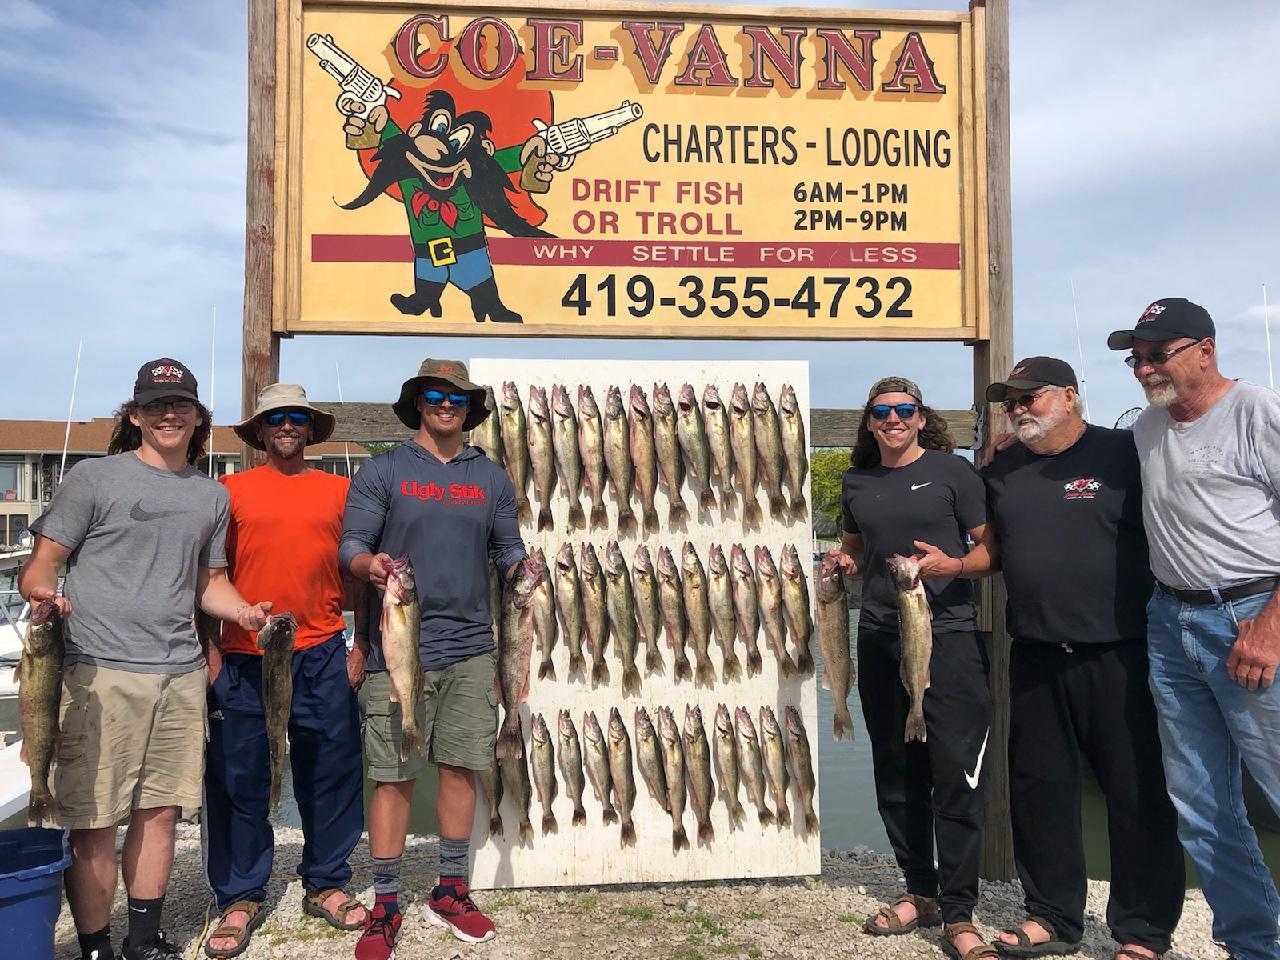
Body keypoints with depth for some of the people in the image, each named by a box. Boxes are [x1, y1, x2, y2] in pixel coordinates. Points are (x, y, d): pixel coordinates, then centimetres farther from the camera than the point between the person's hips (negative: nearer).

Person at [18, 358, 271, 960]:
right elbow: (41, 563, 1)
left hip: (180, 673, 4)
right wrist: (41, 590, -21)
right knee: (94, 824, 0)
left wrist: (242, 610, 2)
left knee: (160, 812, 11)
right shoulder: (94, 478, 2)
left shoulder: (212, 496, 15)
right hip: (101, 671, -4)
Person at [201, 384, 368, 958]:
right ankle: (240, 898, 21)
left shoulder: (339, 491, 9)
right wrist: (210, 651, -1)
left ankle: (325, 884, 24)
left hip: (321, 657, 2)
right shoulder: (231, 491, 5)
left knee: (333, 774, 7)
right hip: (243, 659, -1)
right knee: (240, 780, 5)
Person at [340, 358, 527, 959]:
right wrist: (369, 564, -23)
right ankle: (385, 907, 15)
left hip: (470, 648, 3)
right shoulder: (382, 472, 3)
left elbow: (510, 552, 16)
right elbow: (350, 545, -2)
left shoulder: (490, 477, 12)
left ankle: (450, 892, 25)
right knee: (394, 775, 1)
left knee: (462, 767, 9)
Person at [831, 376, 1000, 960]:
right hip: (880, 641, 5)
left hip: (948, 634, -5)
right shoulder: (857, 483, 11)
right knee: (896, 775, 12)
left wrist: (953, 566, -21)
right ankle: (921, 893, 28)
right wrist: (845, 562, 4)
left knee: (955, 775, -6)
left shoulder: (951, 471, -1)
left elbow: (992, 548, -2)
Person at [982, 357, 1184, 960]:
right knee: (1039, 789, 12)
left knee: (1138, 792, 4)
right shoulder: (1001, 472, 11)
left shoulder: (1123, 454, -3)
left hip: (1118, 654, -4)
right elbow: (989, 551, 20)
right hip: (1035, 656, 5)